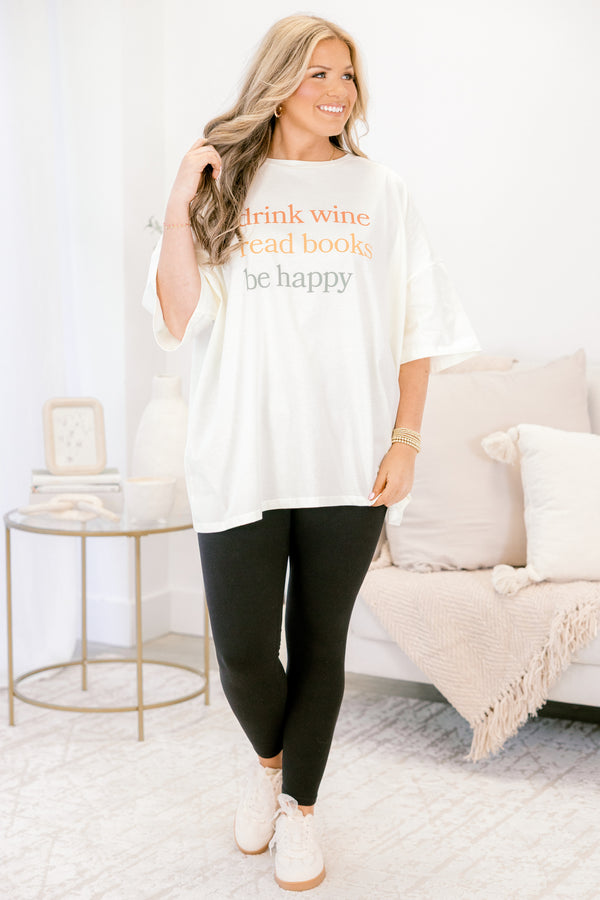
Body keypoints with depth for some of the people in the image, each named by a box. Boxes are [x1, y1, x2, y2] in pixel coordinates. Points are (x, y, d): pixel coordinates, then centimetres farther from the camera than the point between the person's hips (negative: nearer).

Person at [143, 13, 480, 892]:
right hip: (243, 459, 0)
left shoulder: (380, 193, 6)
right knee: (243, 649, 0)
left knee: (320, 641, 9)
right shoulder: (224, 184, 5)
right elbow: (180, 322, -1)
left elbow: (419, 331, 6)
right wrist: (179, 208, -10)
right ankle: (269, 760, 32)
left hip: (349, 463, 1)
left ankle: (299, 805, 27)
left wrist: (406, 440, -1)